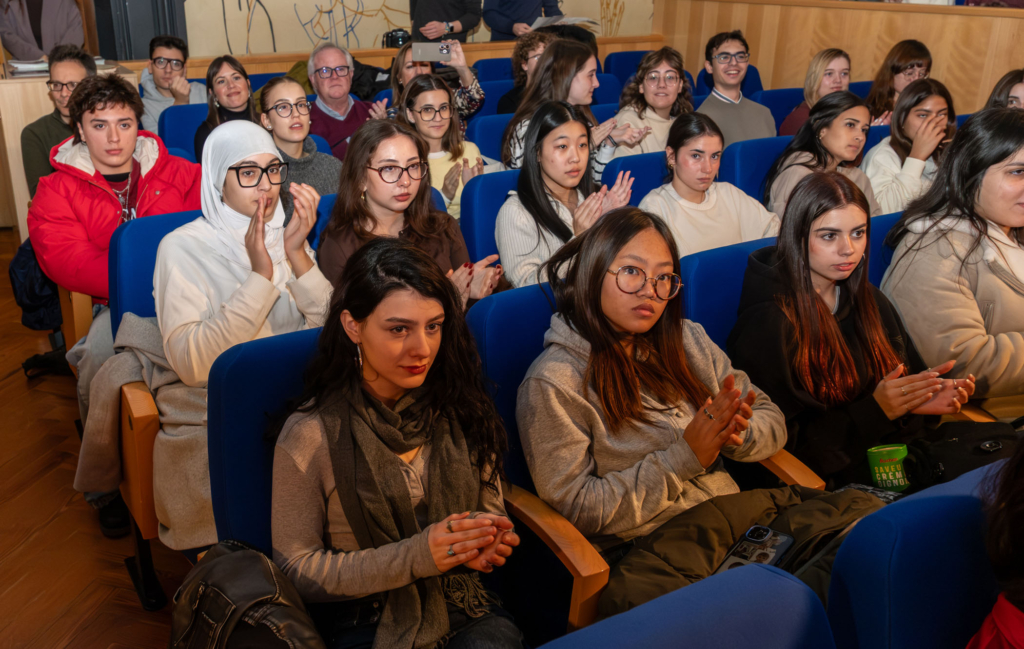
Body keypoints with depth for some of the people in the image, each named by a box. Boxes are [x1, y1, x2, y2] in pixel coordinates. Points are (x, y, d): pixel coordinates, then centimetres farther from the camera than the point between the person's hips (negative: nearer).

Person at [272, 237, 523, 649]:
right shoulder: (311, 436, -11)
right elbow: (296, 569, -7)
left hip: (463, 608, 4)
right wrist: (414, 556, -17)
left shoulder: (458, 408, 1)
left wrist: (485, 540, -11)